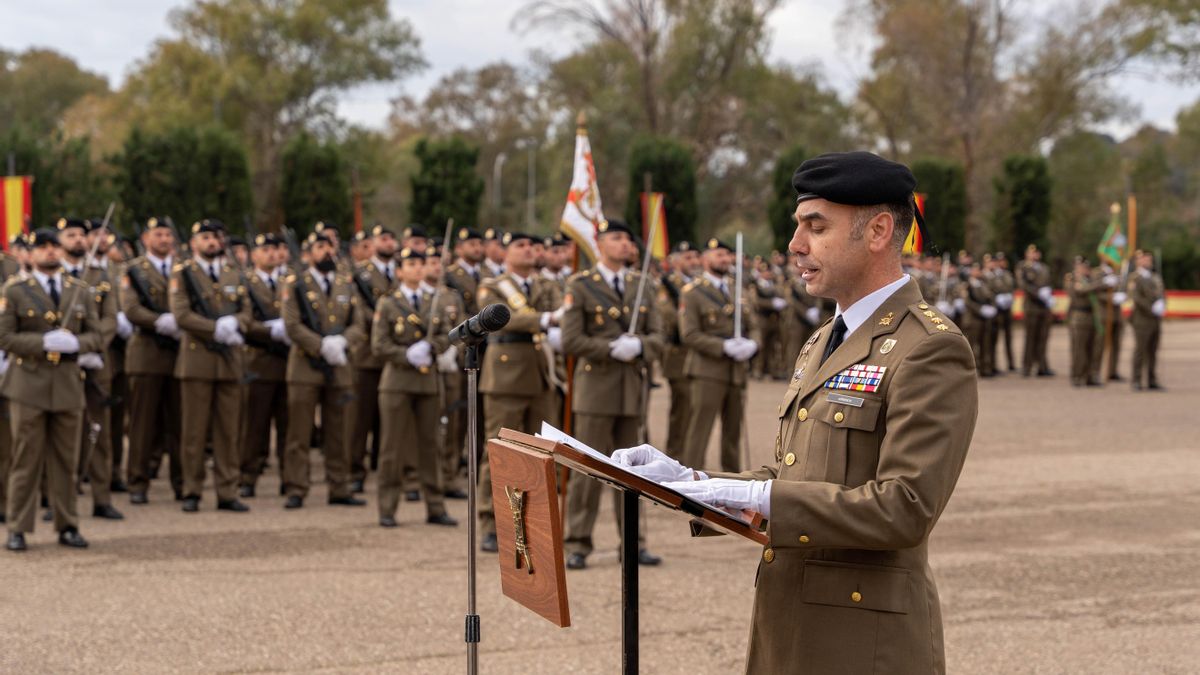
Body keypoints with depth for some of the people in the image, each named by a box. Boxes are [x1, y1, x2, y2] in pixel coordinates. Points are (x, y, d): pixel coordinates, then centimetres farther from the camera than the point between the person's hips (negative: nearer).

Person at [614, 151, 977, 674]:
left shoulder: (930, 350, -13)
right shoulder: (820, 346, 16)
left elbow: (906, 508, -22)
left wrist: (756, 496, -23)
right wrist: (688, 479, 1)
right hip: (788, 632, 8)